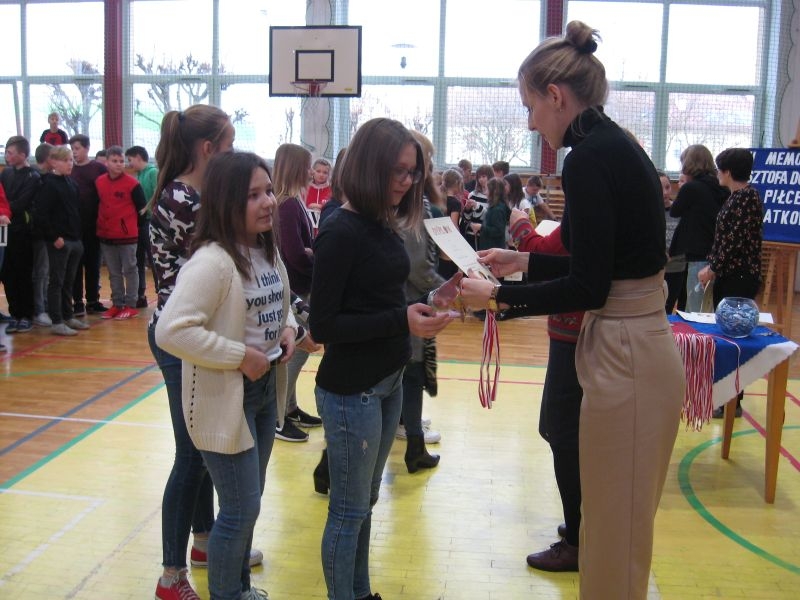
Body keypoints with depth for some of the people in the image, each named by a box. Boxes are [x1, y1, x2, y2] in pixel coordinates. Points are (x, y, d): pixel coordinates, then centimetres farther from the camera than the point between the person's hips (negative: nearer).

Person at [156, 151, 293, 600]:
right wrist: (240, 356, -26)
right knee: (241, 507, 1)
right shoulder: (213, 260, -23)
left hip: (266, 389, 8)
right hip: (226, 396, -8)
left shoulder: (268, 250, 5)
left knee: (249, 500, 21)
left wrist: (288, 328, 0)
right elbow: (171, 331, -31)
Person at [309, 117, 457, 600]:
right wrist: (400, 321, -23)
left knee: (365, 503, 20)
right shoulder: (341, 231, -17)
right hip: (351, 391, -8)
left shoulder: (384, 225, 6)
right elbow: (322, 325, -18)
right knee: (349, 512, 5)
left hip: (388, 382, 8)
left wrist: (425, 308, -4)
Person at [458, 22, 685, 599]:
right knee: (621, 524, 22)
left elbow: (589, 287, -19)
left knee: (615, 533, 7)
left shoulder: (589, 157, -17)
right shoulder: (617, 145, 11)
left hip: (625, 360, -9)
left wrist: (497, 297, -9)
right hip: (643, 350, 10)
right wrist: (525, 261, 20)